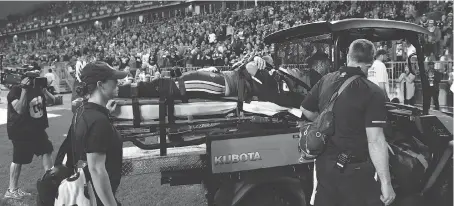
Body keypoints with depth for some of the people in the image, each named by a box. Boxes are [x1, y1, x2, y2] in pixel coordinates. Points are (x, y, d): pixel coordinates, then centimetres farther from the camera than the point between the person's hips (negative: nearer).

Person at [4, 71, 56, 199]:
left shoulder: (37, 88, 5)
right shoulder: (16, 90, -15)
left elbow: (52, 100, 4)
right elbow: (20, 110, -28)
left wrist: (44, 89, -14)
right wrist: (24, 90, -30)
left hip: (37, 129, 8)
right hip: (20, 131, -8)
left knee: (46, 151, 13)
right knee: (18, 160, -1)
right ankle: (12, 190, 12)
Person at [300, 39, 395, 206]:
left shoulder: (326, 81, 0)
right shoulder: (372, 93, -18)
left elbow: (306, 111, 13)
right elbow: (375, 141, -21)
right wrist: (386, 183, -17)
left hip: (324, 164, 6)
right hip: (355, 171, -6)